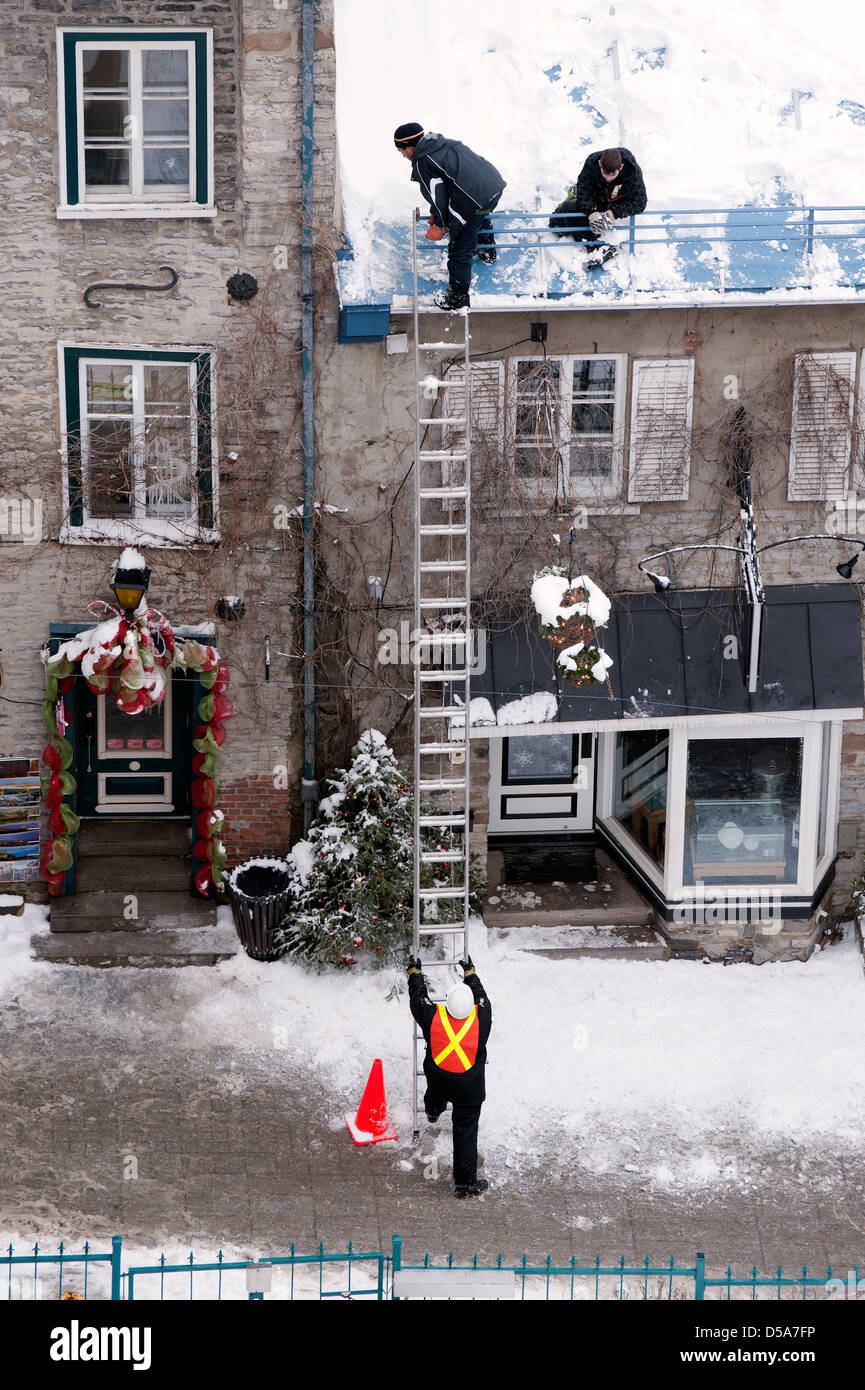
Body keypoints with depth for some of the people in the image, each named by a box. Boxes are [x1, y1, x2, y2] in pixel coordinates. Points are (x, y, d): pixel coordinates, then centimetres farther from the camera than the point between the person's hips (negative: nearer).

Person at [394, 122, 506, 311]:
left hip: (475, 200, -9)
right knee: (481, 218, 42)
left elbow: (437, 196, -6)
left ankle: (458, 297, 15)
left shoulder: (422, 163, -8)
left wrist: (440, 225, 9)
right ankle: (487, 251, 65)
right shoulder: (443, 143, 19)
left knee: (459, 251, 5)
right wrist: (437, 214, 29)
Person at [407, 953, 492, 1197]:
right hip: (469, 1089, -1)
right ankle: (466, 1183, 19)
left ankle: (433, 1110, 70)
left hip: (438, 1080, 1)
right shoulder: (481, 1019, -23)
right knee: (466, 1133, 11)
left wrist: (415, 972, 12)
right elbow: (480, 996, -1)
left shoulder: (433, 1017, -25)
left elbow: (417, 997, -5)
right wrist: (470, 972, 16)